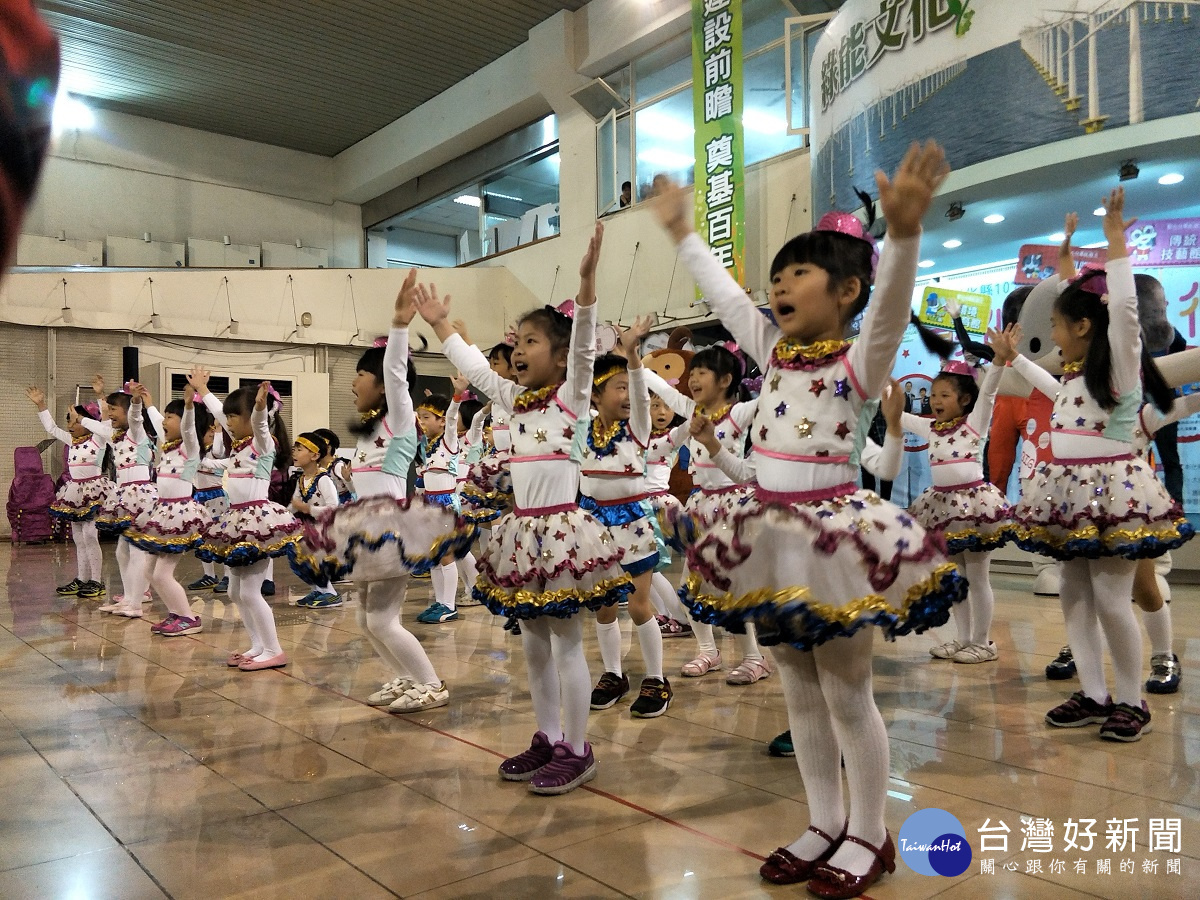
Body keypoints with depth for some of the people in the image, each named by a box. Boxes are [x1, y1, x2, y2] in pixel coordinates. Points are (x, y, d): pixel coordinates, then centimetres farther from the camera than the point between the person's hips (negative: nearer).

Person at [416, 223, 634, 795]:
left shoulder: (571, 396, -4)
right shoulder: (514, 401, 14)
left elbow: (584, 345, -19)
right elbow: (473, 367, 26)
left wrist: (586, 281, -31)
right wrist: (440, 324, 31)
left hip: (562, 527, -7)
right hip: (522, 530, 7)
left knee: (566, 641, 0)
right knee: (533, 642, 13)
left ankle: (577, 750, 11)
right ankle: (548, 739, 26)